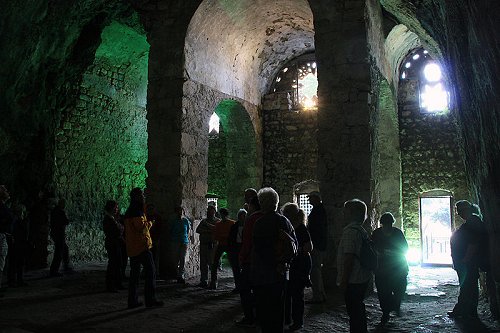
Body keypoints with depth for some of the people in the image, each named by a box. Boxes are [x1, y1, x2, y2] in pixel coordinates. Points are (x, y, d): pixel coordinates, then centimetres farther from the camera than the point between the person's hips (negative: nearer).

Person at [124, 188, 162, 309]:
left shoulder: (129, 212, 18)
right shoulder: (137, 211, -14)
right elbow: (141, 227, -22)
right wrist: (149, 222, -4)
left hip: (132, 248, 10)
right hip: (141, 246, -10)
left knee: (134, 274, 11)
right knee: (150, 272, -3)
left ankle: (133, 301, 12)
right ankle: (150, 299, -3)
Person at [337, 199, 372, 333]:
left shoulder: (350, 231, -17)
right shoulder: (363, 231, 13)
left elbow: (349, 257, -21)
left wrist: (344, 281, -18)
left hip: (353, 281, -10)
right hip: (363, 278, 10)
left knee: (354, 313, -3)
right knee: (358, 310, 19)